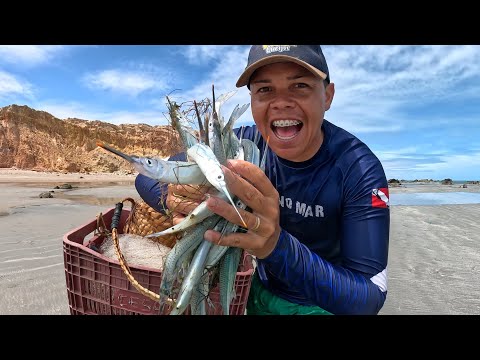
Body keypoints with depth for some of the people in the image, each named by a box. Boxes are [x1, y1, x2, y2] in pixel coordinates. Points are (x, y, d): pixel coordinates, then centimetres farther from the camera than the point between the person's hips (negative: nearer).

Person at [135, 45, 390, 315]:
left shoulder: (361, 171, -27)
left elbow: (370, 299, -32)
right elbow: (147, 176, -15)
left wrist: (277, 246, -49)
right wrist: (174, 196, -38)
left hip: (326, 305, -2)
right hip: (260, 293, 2)